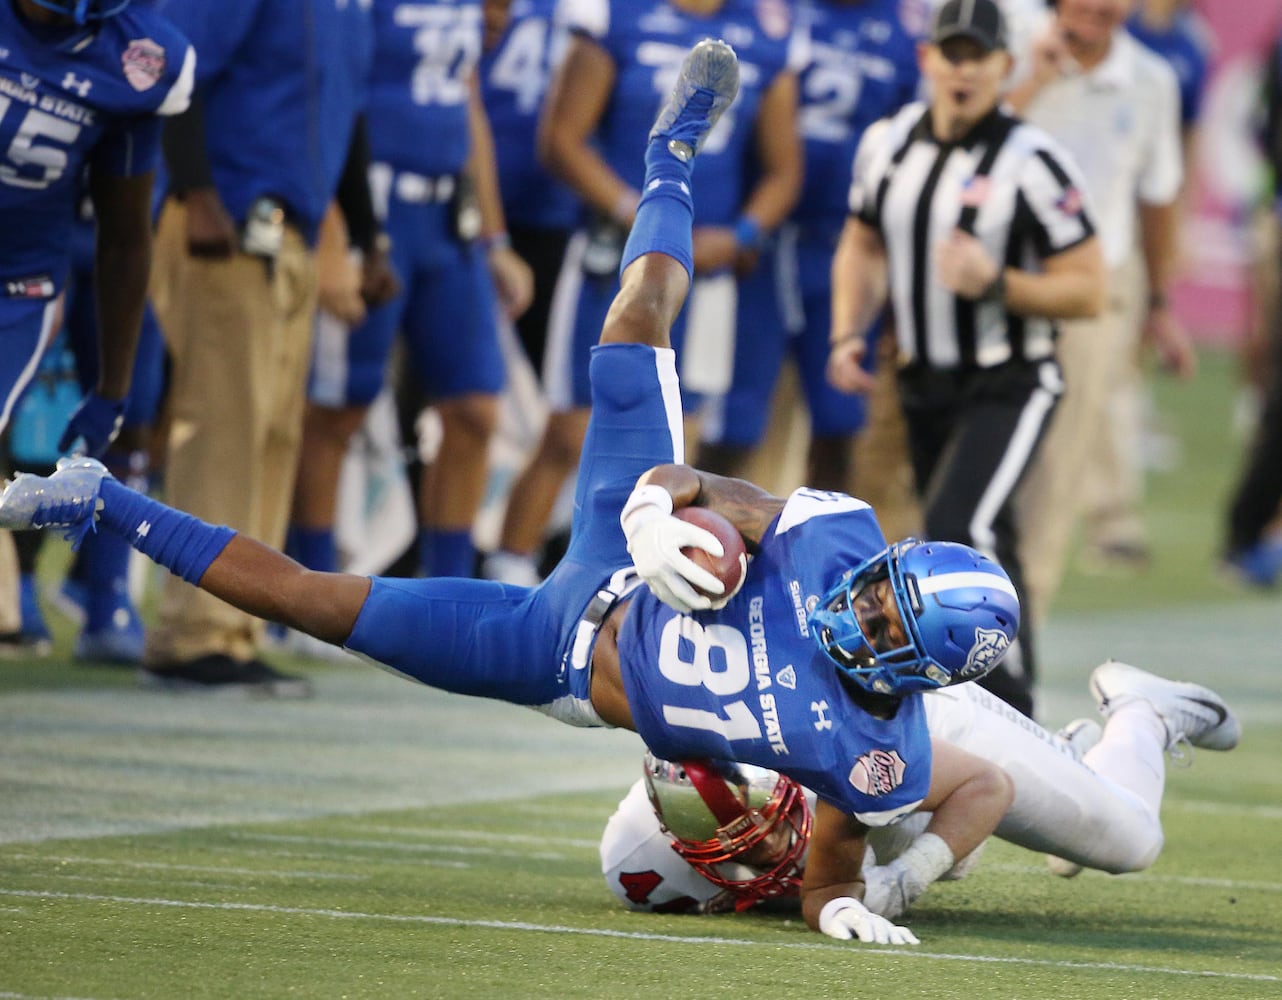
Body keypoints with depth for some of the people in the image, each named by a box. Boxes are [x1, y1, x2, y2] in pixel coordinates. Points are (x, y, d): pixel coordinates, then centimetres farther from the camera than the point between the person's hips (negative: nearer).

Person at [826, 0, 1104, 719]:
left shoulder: (1031, 163, -15)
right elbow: (865, 247, 19)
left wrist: (994, 284, -26)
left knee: (959, 530, -23)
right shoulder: (889, 145, 3)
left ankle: (1011, 711, -15)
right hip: (925, 384, 6)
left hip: (1009, 389, -6)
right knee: (987, 551, 16)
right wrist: (848, 334, 4)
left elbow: (1086, 289, -13)